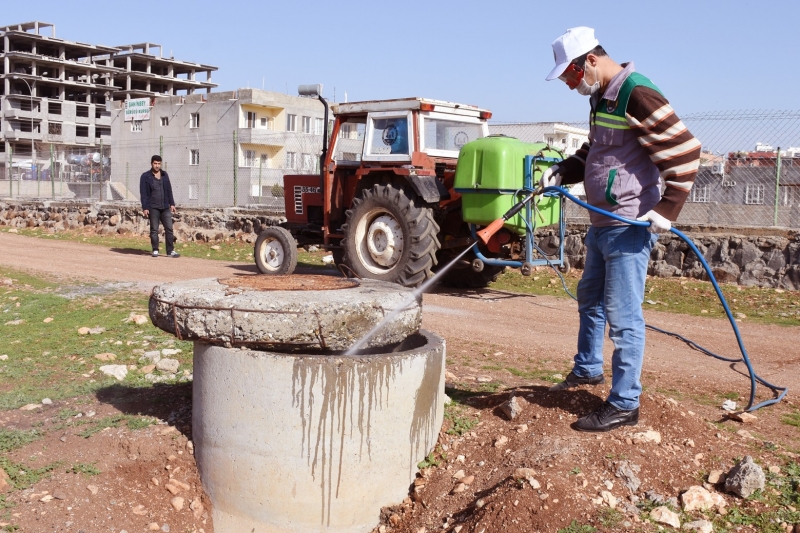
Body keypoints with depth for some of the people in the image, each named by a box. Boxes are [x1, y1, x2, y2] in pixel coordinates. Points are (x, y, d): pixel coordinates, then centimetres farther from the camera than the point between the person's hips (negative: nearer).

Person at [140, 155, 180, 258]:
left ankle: (170, 251, 0)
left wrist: (172, 203, 8)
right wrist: (145, 208, -10)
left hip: (165, 207, 3)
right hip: (153, 207, -3)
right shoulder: (145, 176, -1)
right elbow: (143, 193, -4)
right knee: (154, 230, 3)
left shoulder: (164, 175, 10)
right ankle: (155, 250, 11)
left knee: (169, 228, -1)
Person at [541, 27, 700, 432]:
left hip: (630, 228, -10)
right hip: (602, 225, 10)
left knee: (623, 315, -4)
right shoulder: (601, 98, 12)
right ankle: (587, 369, 41)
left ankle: (624, 404, 7)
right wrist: (561, 172, 6)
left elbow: (684, 152, -20)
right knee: (590, 299, 22)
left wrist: (666, 210, -20)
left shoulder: (637, 94, -18)